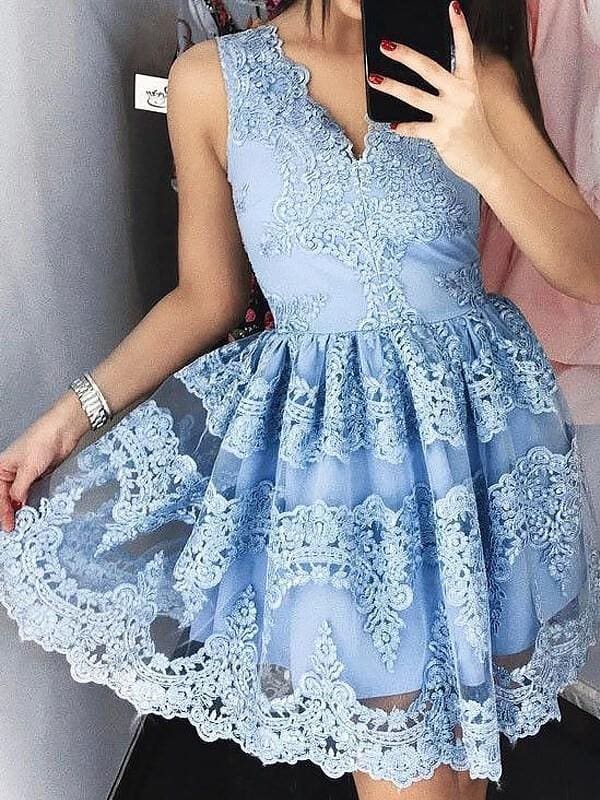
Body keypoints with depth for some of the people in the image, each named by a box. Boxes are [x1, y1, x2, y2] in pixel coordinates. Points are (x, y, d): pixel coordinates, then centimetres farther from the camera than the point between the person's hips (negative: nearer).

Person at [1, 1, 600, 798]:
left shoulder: (474, 73, -1)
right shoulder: (212, 80, -2)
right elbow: (207, 298, 5)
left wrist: (483, 160, -20)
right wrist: (71, 416, -1)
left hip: (473, 414, 1)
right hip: (319, 425, 0)